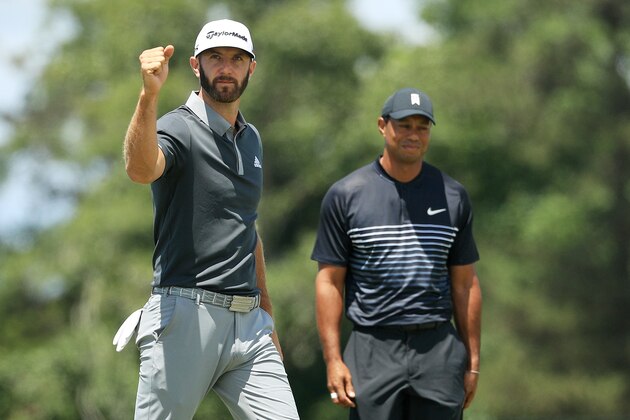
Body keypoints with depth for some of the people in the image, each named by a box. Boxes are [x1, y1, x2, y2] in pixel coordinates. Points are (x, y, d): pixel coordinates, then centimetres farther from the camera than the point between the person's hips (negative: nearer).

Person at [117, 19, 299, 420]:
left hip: (248, 322, 7)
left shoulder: (251, 139, 17)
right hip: (185, 317, -6)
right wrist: (150, 94, -46)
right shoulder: (177, 128, -6)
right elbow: (141, 169, -31)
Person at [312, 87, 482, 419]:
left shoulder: (453, 197, 9)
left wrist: (472, 361, 8)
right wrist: (333, 359, -7)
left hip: (439, 351, 2)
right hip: (373, 351, -2)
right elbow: (329, 281, 1)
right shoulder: (345, 195, 2)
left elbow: (464, 283, 12)